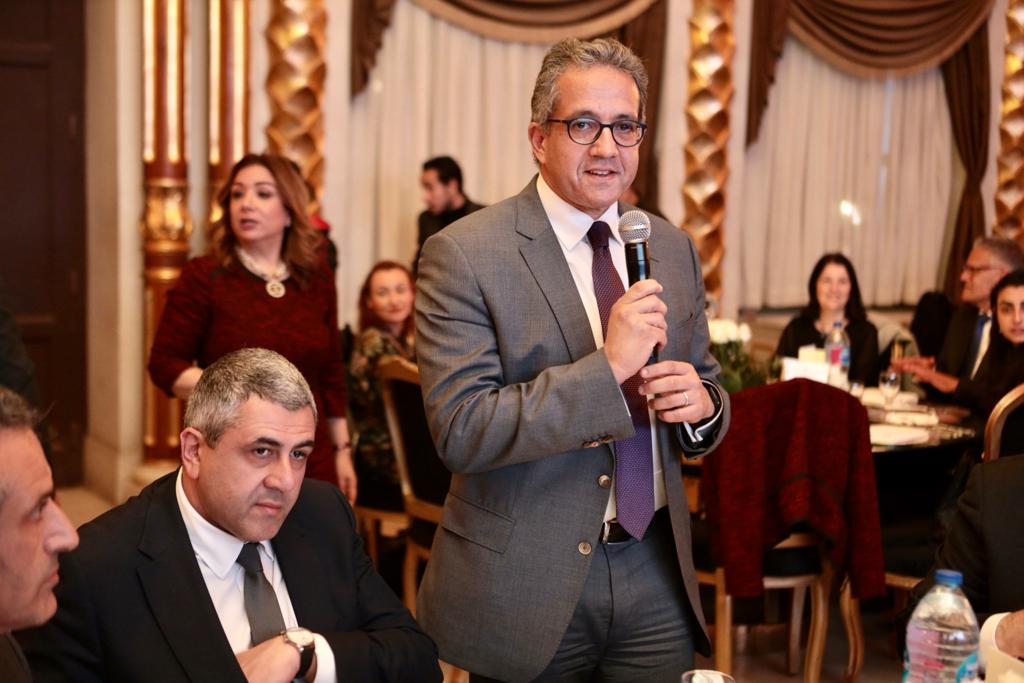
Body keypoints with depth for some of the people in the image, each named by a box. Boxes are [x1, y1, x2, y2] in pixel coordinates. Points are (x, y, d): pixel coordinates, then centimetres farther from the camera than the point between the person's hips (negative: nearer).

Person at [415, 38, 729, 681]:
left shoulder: (674, 249, 6)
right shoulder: (465, 255, -12)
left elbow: (707, 392, 14)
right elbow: (460, 431, -18)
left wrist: (703, 404, -10)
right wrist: (606, 367, -25)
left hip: (656, 577, 5)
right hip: (527, 586, -4)